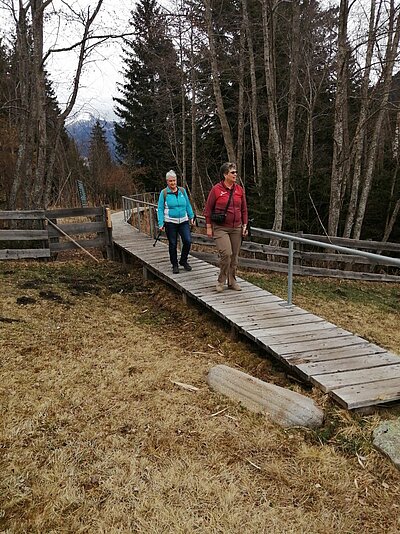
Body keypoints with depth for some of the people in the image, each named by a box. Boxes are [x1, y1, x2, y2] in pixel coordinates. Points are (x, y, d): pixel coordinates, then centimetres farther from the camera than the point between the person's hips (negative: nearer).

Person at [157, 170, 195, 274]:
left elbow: (188, 205, 14)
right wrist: (161, 224, -8)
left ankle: (183, 261, 14)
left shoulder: (182, 191, 6)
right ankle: (175, 265, 20)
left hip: (183, 221, 2)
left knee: (188, 241, -8)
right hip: (170, 222, -2)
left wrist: (191, 217, 11)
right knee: (173, 244, 4)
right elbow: (160, 209, -2)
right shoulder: (164, 193, -3)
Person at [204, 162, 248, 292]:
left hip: (236, 228, 5)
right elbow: (208, 209, -3)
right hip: (220, 228, -5)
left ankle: (232, 281, 24)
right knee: (226, 253, -16)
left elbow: (244, 209, 13)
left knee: (234, 256, 9)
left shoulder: (239, 189, 6)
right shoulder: (216, 189, -7)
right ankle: (221, 281, 3)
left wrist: (245, 225, 7)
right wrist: (209, 227, -5)